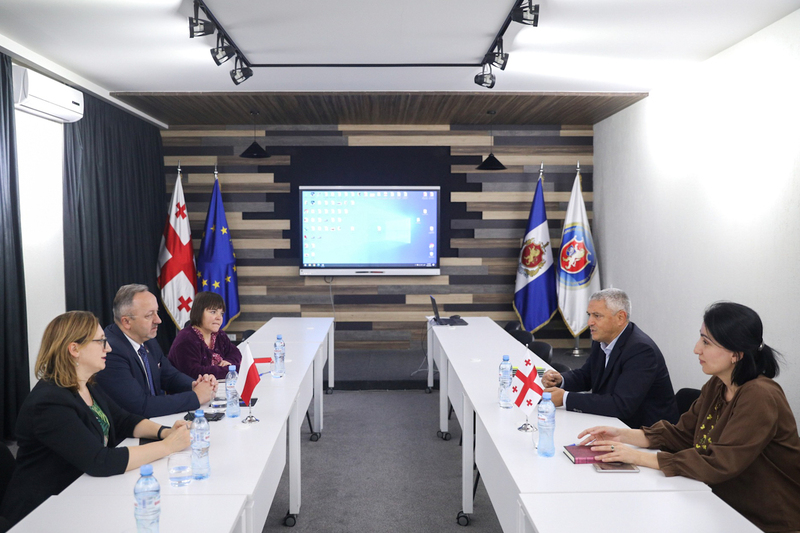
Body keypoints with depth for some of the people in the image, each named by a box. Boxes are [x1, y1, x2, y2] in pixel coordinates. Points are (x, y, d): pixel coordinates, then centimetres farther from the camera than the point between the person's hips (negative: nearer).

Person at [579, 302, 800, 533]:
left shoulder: (759, 398, -23)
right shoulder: (716, 386, 2)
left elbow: (719, 465, -28)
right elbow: (682, 434, 5)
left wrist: (639, 457, -26)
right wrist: (623, 435, -8)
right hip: (728, 509, 7)